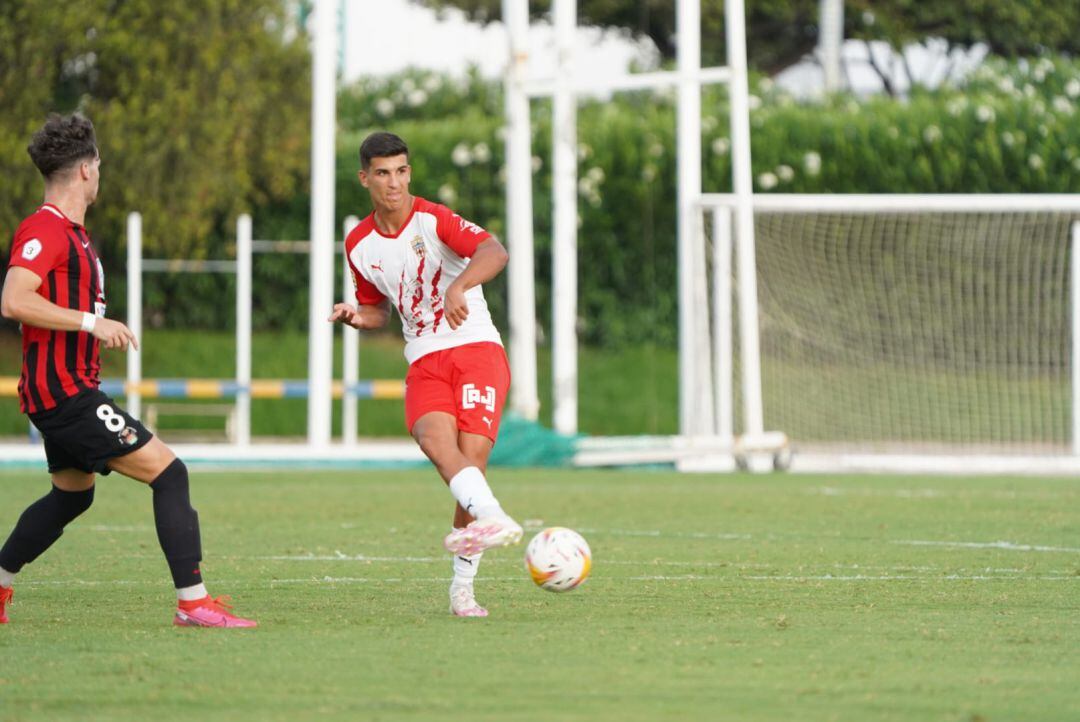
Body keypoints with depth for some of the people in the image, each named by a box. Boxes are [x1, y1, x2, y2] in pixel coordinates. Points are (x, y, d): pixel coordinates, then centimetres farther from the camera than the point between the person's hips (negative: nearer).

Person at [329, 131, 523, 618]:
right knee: (434, 439, -29)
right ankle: (490, 516, -55)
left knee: (471, 456, -17)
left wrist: (459, 285, -40)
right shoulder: (359, 245, 11)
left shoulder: (433, 220, -5)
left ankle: (462, 586, -8)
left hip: (475, 347, -3)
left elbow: (494, 253, -21)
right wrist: (357, 317, 3)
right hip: (424, 363, 3)